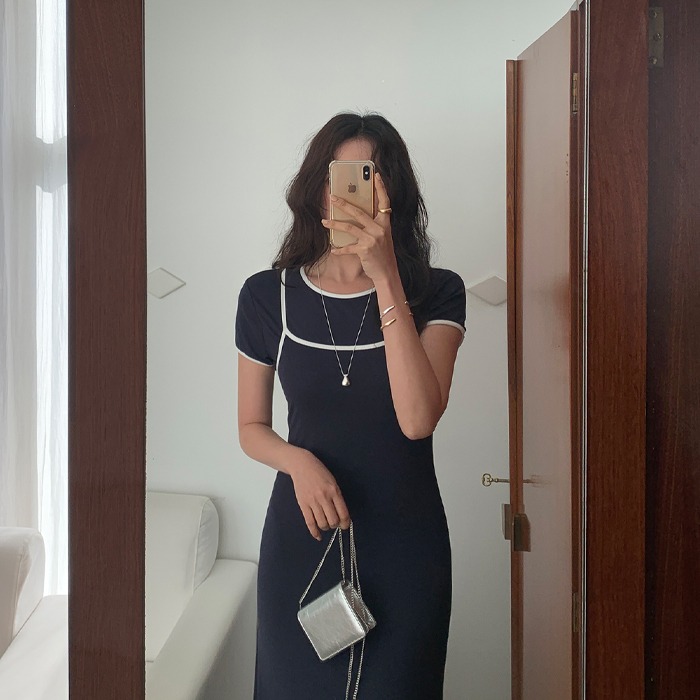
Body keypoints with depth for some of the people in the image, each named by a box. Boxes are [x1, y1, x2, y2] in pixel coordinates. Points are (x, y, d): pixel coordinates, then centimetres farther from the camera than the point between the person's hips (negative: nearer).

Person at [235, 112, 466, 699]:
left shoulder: (435, 293, -7)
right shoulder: (267, 296, -2)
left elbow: (417, 419, -22)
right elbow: (251, 427, 7)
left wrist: (385, 276, -25)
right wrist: (298, 461, -16)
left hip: (404, 541, -1)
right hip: (302, 534, 1)